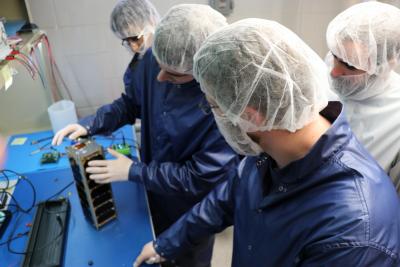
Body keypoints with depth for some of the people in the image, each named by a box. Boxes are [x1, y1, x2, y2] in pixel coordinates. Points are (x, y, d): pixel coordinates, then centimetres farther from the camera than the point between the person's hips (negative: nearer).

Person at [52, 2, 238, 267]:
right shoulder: (153, 60, -18)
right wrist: (90, 125, -13)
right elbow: (132, 103, 2)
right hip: (154, 190, 5)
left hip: (193, 211, -4)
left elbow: (202, 178, -28)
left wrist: (134, 171, -23)